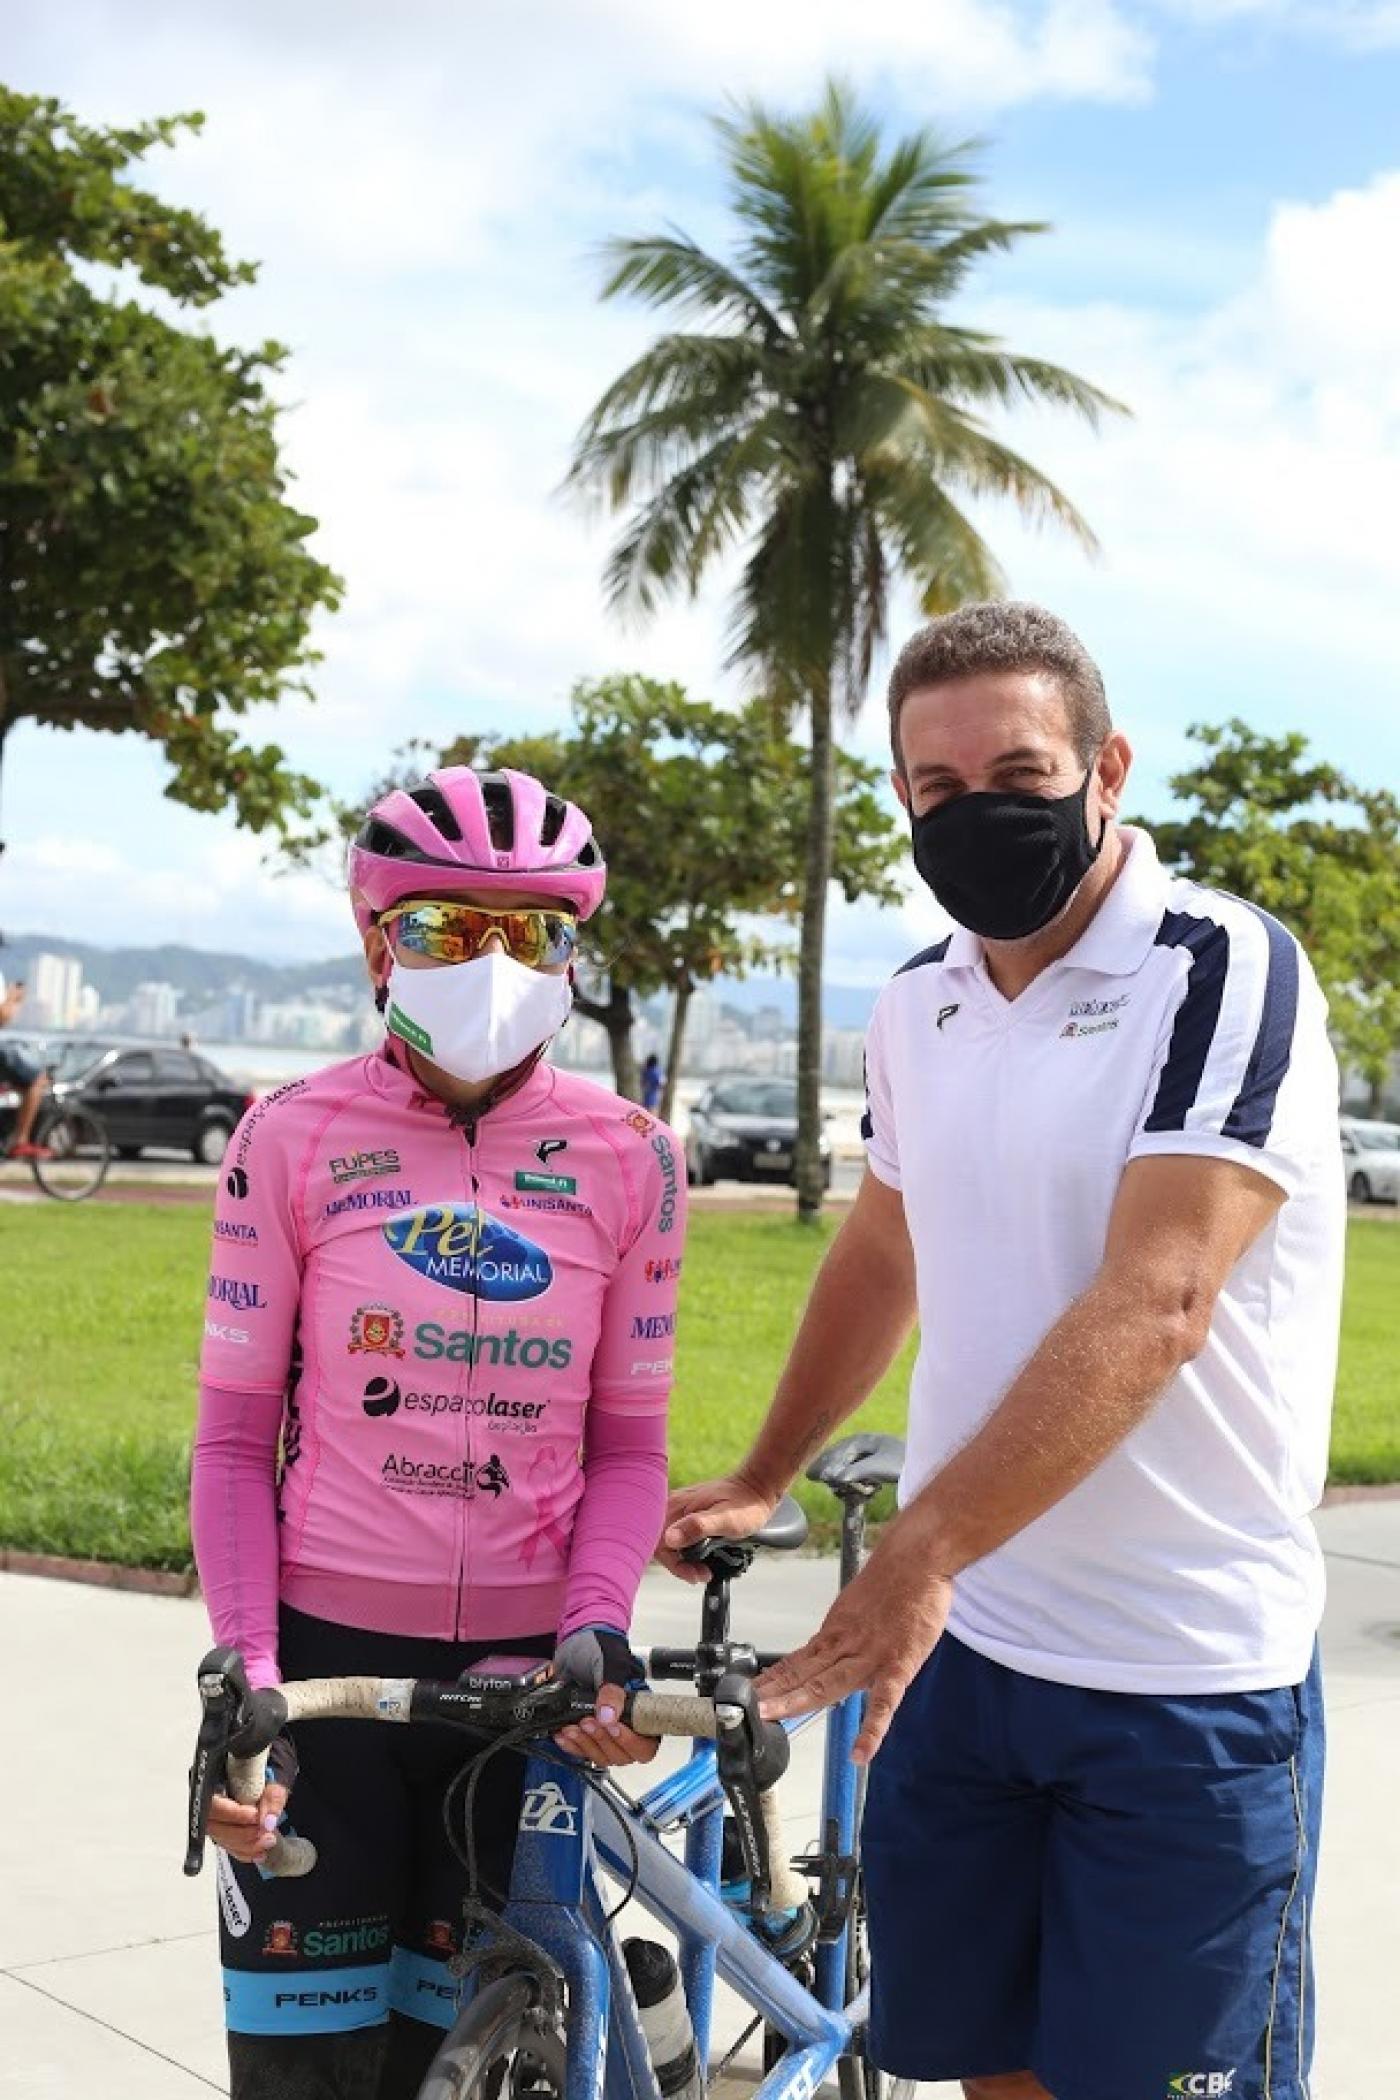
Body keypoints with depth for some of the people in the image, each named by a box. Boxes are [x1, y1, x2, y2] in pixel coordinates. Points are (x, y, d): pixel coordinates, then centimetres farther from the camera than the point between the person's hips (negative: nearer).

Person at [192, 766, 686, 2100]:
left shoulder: (630, 1161, 0)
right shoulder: (295, 1139, -4)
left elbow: (626, 1446, 4)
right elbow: (234, 1436, -1)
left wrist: (596, 1628, -12)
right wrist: (244, 1673, -11)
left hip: (527, 1672, 1)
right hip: (325, 1658, -1)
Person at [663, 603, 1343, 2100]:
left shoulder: (1225, 974, -14)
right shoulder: (916, 1010, 7)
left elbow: (1152, 1305, -24)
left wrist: (918, 1553, -28)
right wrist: (760, 1481, 28)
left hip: (1183, 1689, -6)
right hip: (957, 1647, 6)